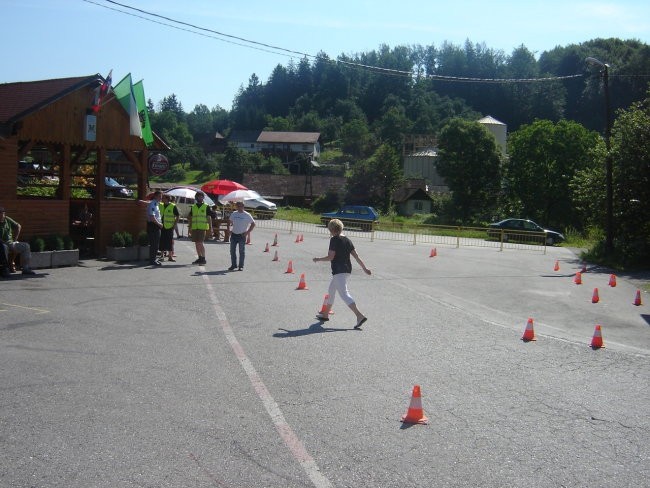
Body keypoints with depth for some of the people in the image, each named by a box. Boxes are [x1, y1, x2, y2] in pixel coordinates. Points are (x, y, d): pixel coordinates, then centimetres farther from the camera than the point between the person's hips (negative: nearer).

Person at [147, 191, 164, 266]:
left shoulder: (156, 204, 16)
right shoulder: (152, 204, -15)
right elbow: (152, 217, -23)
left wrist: (159, 223, 14)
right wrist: (159, 223, -14)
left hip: (156, 225, 10)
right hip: (153, 225, -10)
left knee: (156, 243, 14)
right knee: (154, 244, -7)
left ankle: (154, 259, 22)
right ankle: (152, 260, -3)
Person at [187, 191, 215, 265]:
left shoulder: (206, 207, 1)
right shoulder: (193, 207, 13)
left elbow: (209, 218, 0)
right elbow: (190, 217, 18)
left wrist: (210, 228, -5)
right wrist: (190, 227, 12)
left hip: (202, 228, -5)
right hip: (194, 228, 5)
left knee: (200, 243, -13)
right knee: (196, 243, 8)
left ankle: (203, 258, -7)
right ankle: (199, 258, 19)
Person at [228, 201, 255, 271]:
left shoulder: (247, 215, -6)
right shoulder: (234, 214, 6)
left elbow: (253, 224, -3)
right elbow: (229, 221, 19)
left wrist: (248, 232, -9)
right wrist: (229, 229, 6)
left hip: (242, 235, -4)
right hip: (234, 234, 4)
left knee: (242, 251, 0)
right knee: (232, 250, 6)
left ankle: (241, 266, 7)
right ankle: (233, 265, 17)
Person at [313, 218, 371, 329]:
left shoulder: (334, 240, -11)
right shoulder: (347, 240, 10)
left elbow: (330, 257, -15)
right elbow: (356, 256, 8)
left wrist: (318, 259, -1)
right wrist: (364, 268, 11)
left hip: (339, 271, -9)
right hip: (347, 270, 9)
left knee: (344, 294, -14)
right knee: (331, 289, 24)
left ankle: (360, 315, -27)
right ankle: (325, 314, 37)